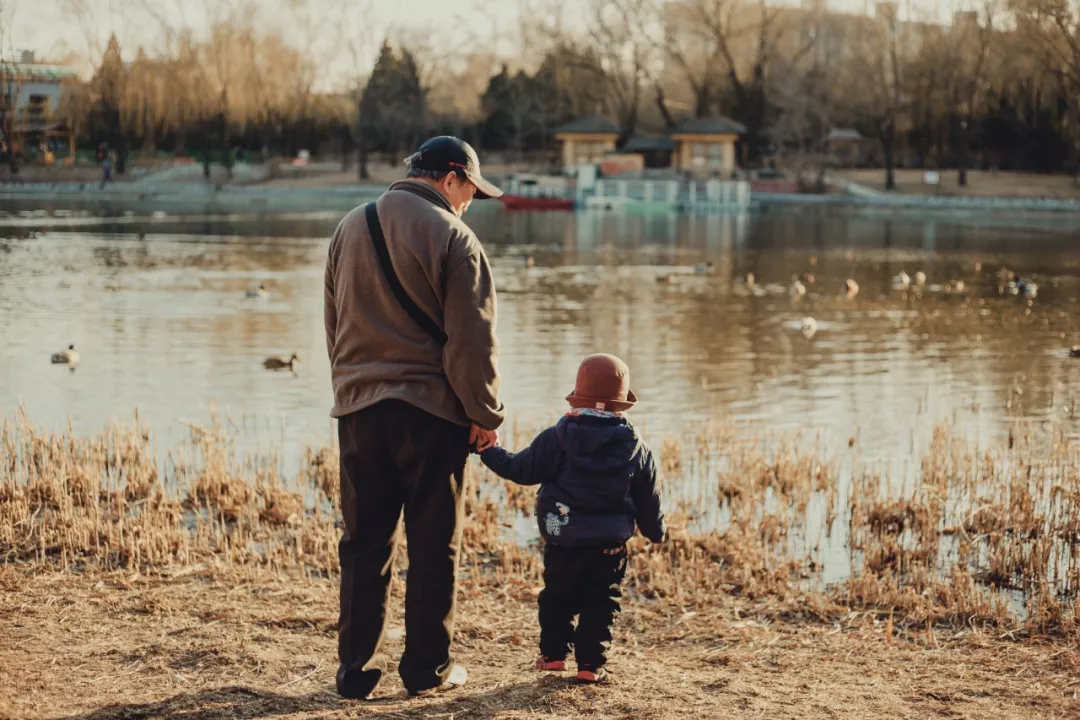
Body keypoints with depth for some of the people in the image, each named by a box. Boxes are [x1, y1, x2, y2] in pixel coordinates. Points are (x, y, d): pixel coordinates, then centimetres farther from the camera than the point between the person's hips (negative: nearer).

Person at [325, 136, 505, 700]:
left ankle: (356, 668, 12)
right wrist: (485, 415, -4)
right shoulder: (452, 237, -10)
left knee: (364, 542, 10)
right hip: (430, 408, -5)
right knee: (433, 545, 5)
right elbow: (472, 340, -11)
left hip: (358, 408, 5)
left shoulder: (350, 228, 11)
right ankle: (427, 668, 12)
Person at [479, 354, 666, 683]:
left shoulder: (557, 438, -8)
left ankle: (553, 654, 19)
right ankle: (590, 663, 6)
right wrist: (656, 531, 23)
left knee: (557, 596, 16)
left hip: (564, 540, -1)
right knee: (600, 601, 9)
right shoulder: (635, 447, 0)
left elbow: (521, 470, -3)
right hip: (611, 542, 1)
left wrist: (490, 452, 12)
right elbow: (648, 498, 7)